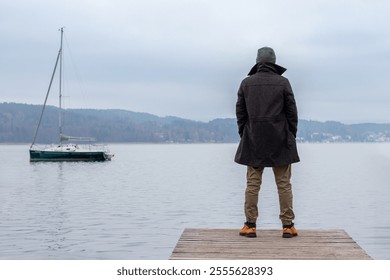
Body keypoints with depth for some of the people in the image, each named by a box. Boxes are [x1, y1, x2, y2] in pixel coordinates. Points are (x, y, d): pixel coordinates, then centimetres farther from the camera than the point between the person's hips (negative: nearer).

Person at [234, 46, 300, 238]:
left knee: (252, 184, 5)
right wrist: (291, 135, 9)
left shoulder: (246, 83, 1)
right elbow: (292, 111, 0)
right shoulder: (283, 82, -3)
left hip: (253, 141, 1)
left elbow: (240, 112, 4)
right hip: (280, 142, -1)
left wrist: (244, 134, 13)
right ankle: (288, 226, 6)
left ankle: (250, 225, 5)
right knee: (284, 184, 4)